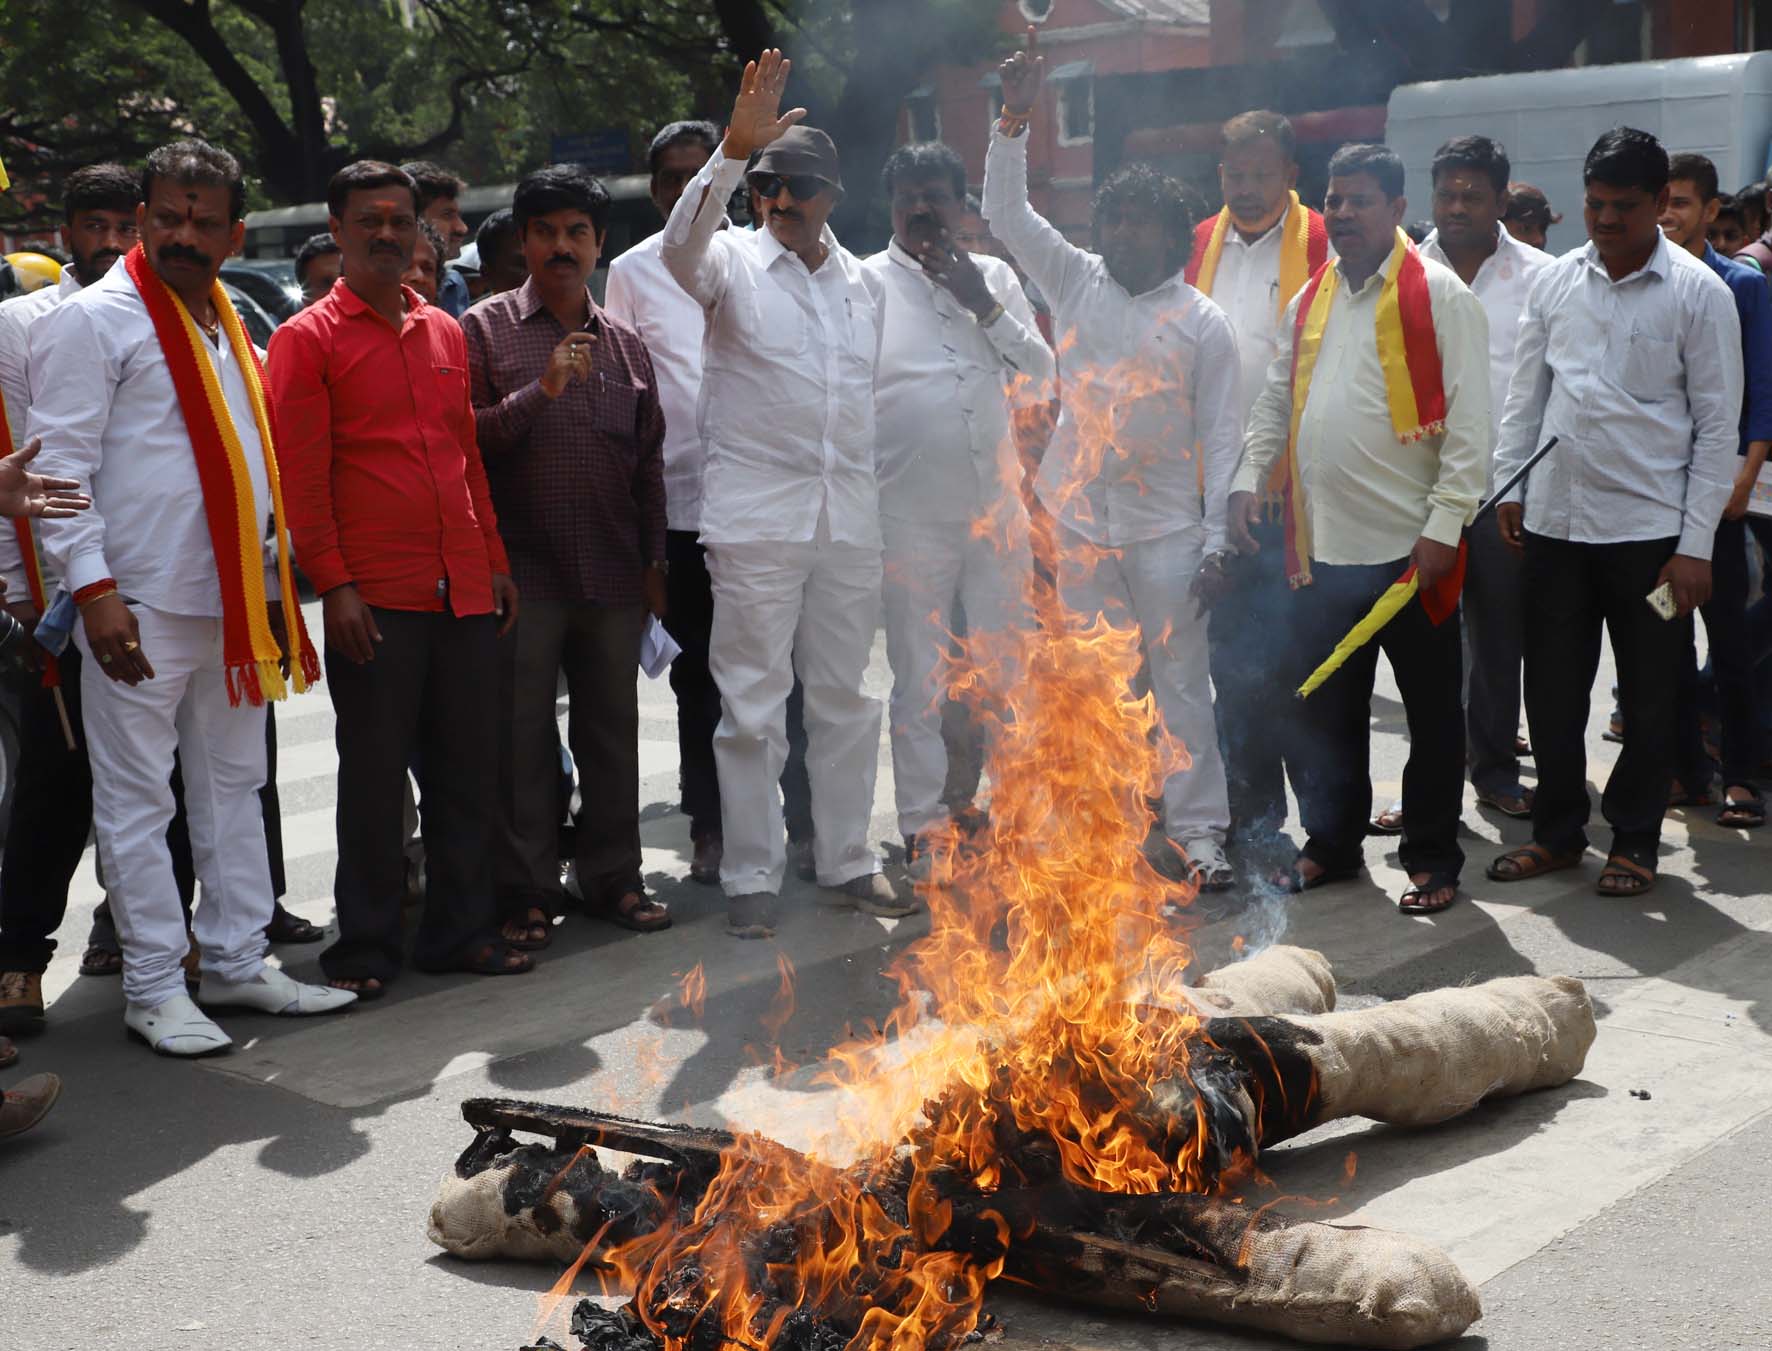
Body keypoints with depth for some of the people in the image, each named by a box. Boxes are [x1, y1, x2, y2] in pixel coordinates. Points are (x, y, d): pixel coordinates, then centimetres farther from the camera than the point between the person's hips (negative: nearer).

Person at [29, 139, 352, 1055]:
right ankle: (153, 988, 8)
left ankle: (237, 963, 24)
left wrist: (272, 587, 18)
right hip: (139, 609, -8)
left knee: (234, 788, 13)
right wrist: (93, 589, -19)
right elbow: (60, 463, -12)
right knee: (138, 800, 0)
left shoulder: (227, 326, 16)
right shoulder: (93, 319, -7)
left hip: (231, 602, 8)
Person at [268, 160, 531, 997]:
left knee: (468, 770, 10)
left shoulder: (446, 333, 15)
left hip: (465, 590, 5)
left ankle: (461, 928, 21)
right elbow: (302, 476, -6)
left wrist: (495, 559, 16)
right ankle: (366, 945, 13)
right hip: (375, 598, -5)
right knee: (375, 776, 2)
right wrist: (332, 584, -12)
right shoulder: (307, 339, -1)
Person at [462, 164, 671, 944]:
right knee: (521, 734, 1)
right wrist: (540, 390, -15)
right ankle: (526, 892, 10)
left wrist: (654, 561, 14)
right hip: (523, 571, -3)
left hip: (613, 574, 4)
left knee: (612, 728, 9)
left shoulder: (625, 343, 14)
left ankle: (613, 876, 20)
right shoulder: (485, 329, 2)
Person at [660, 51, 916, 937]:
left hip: (849, 518, 5)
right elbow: (681, 244, -24)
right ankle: (750, 879, 8)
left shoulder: (863, 283, 14)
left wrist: (878, 503, 15)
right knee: (752, 704, -1)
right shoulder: (732, 263, 0)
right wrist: (736, 149, -35)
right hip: (756, 518, -4)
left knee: (845, 698, 10)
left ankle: (848, 864, 21)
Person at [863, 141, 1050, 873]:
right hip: (910, 515, -3)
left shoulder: (994, 278, 10)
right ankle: (923, 826, 14)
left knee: (1010, 673, 9)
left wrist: (986, 307, -6)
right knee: (919, 679, 4)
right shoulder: (866, 284, 1)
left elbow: (1040, 384, 6)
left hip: (998, 509, 3)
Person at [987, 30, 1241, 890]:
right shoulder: (1076, 281, 6)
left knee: (1182, 679, -1)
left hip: (1166, 528, -2)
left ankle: (1197, 830, 6)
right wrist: (1015, 120, -7)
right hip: (1080, 521, 3)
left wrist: (1215, 536, -7)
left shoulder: (1202, 322, 0)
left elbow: (1221, 434, -2)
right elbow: (1006, 212, 3)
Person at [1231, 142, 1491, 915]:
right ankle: (1331, 842, 28)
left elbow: (1468, 424, -10)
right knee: (1321, 706, 13)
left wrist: (1443, 527, -16)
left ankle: (1432, 859, 19)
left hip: (1411, 548, -5)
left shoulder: (1440, 297, -6)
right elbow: (1274, 402, 20)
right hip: (1322, 546, 6)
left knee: (1431, 710, 7)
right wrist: (1247, 480, 5)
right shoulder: (1310, 301, 12)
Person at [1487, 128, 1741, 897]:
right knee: (1551, 687, 11)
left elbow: (1717, 427, -6)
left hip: (1648, 528, -3)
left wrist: (1696, 545, -10)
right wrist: (1508, 487, 4)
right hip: (1555, 518, 4)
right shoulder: (1555, 282, 5)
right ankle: (1557, 830, 26)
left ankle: (1635, 840, 22)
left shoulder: (1698, 294, -6)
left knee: (1650, 697, 7)